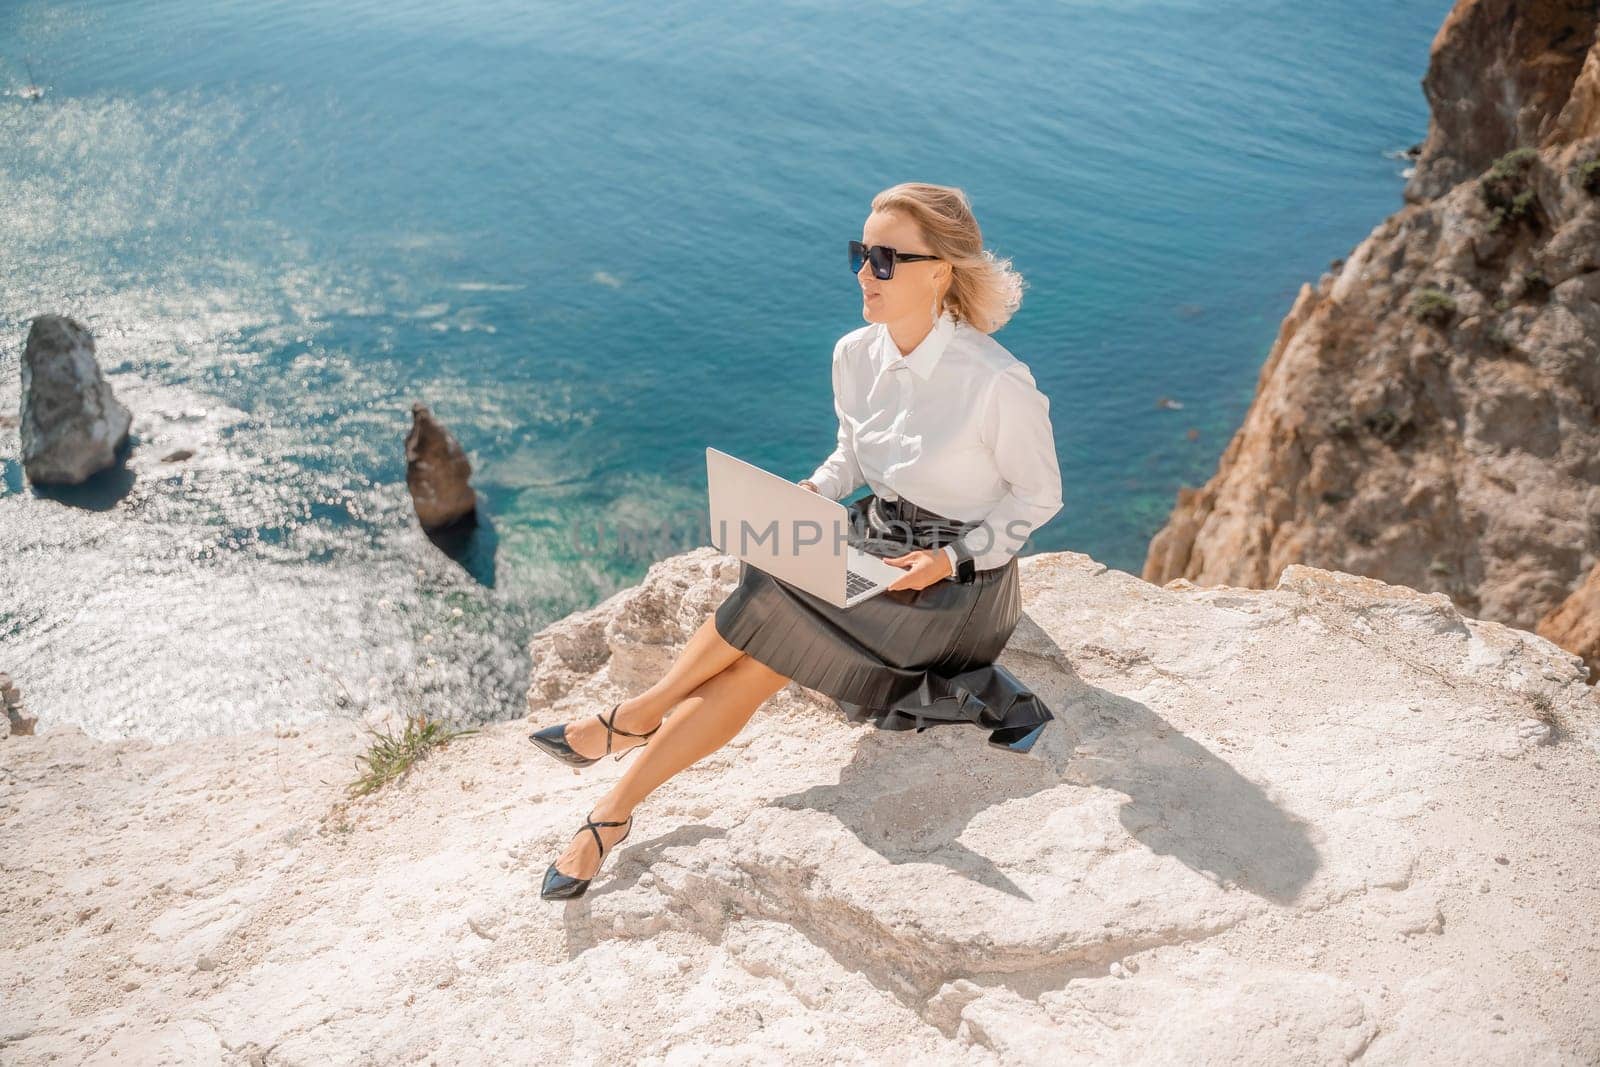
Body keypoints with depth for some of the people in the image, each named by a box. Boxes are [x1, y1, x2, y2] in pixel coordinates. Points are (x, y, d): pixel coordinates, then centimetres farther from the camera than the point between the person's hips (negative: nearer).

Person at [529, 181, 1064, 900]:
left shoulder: (997, 381, -23)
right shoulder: (855, 355, -4)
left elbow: (1039, 496, -9)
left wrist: (952, 558, -20)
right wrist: (811, 493, -8)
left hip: (958, 579, -5)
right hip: (872, 545, 6)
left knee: (769, 603, -25)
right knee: (757, 657, -20)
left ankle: (631, 720, -5)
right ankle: (612, 814, -12)